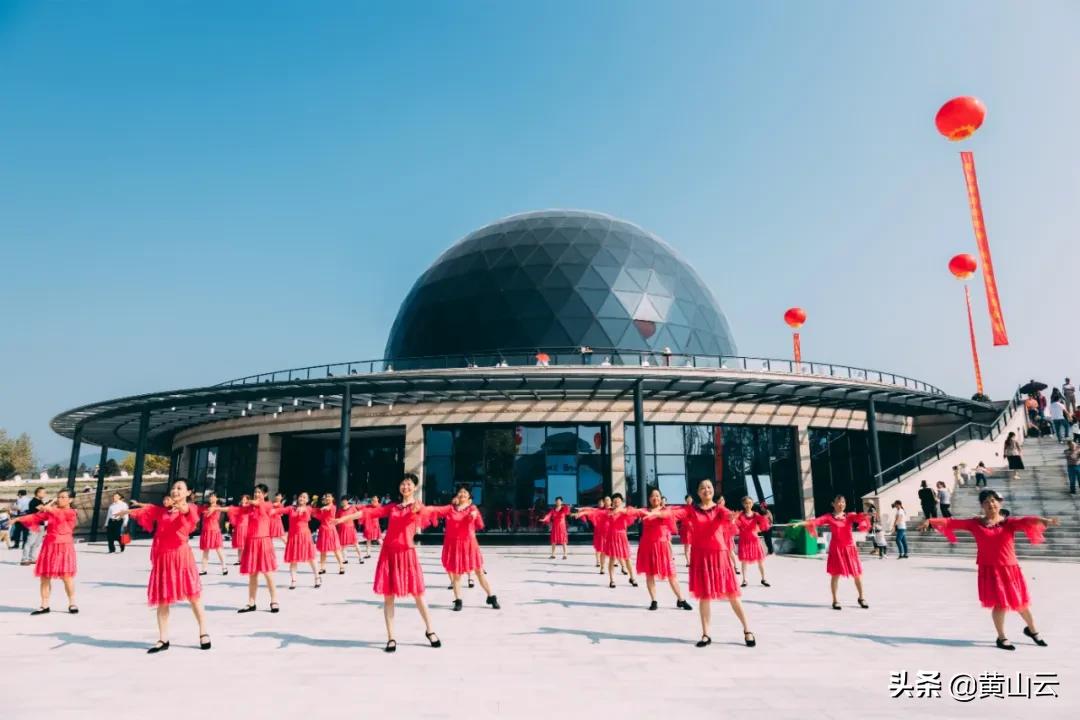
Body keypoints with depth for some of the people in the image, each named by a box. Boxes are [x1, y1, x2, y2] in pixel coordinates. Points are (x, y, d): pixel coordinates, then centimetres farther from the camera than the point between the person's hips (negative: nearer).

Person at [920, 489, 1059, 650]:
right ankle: (1001, 638, 18)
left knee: (1020, 602, 15)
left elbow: (1025, 521, -21)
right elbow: (953, 522, -7)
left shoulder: (1009, 523, -3)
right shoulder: (975, 523, -1)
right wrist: (931, 521, -18)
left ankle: (1032, 630, 44)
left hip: (1010, 569, 2)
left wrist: (1043, 520, -42)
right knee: (999, 603, -2)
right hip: (989, 570, -1)